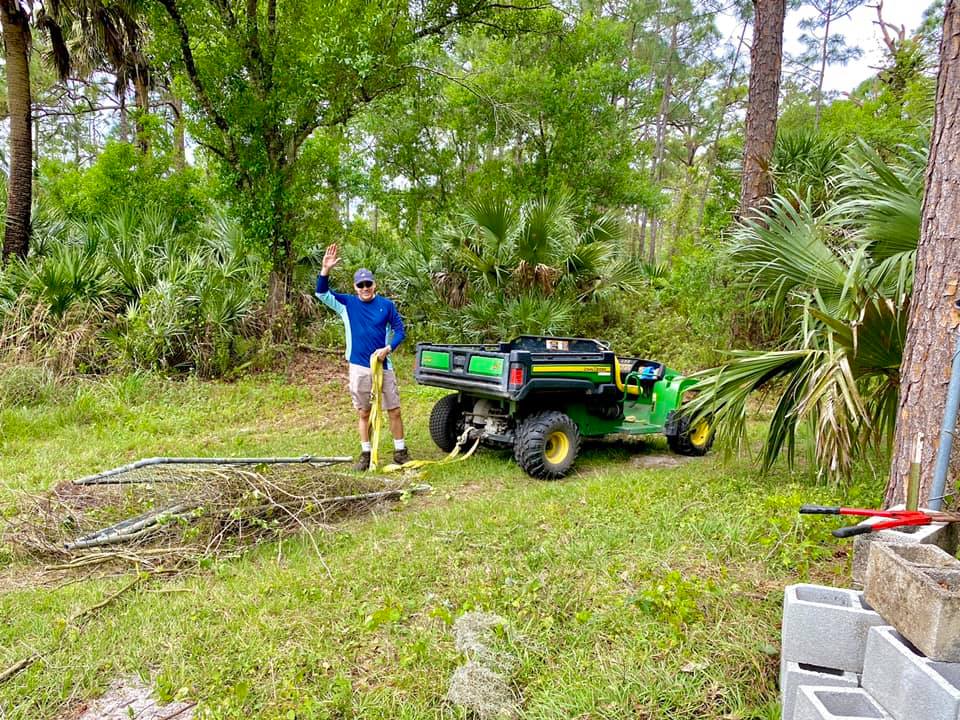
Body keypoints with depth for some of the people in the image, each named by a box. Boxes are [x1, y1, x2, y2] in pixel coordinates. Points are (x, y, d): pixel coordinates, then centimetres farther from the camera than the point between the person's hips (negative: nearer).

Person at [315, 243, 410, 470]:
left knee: (394, 410, 3)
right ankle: (366, 454, 21)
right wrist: (325, 270, -22)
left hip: (383, 365, 0)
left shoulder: (386, 305, 1)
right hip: (359, 367, 1)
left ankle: (400, 452, 16)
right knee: (363, 413, 10)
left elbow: (400, 330, 4)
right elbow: (322, 293, -7)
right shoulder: (347, 304, 2)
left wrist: (388, 348, -13)